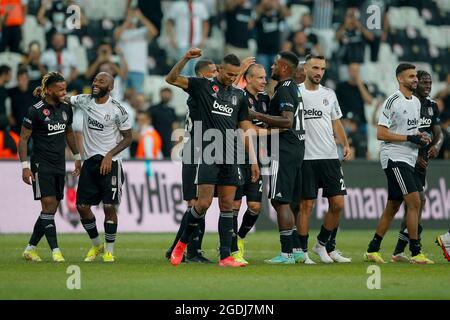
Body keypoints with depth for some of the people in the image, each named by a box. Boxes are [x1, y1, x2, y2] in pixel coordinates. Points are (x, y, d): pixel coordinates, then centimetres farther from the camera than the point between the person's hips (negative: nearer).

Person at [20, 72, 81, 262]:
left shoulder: (66, 109, 8)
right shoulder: (35, 111, -11)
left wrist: (77, 157, 23)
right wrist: (25, 166, -15)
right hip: (41, 166, -7)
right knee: (48, 205, -14)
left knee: (52, 209, 6)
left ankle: (30, 249, 15)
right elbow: (23, 139, -9)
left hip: (59, 166, 7)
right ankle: (55, 250, -15)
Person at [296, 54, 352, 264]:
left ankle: (324, 244, 18)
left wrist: (345, 145, 3)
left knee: (337, 204, 1)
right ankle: (302, 251, 4)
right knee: (306, 205, -4)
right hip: (306, 158, -4)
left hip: (330, 157, 5)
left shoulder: (329, 94, 13)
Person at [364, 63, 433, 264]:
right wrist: (409, 138, -18)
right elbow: (381, 134, -15)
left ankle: (372, 250, 17)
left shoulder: (416, 102, 15)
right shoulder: (393, 102, -12)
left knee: (392, 207, 11)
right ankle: (415, 252, -13)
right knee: (415, 202, -15)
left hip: (409, 160, 9)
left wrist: (421, 137, 5)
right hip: (394, 158, -9)